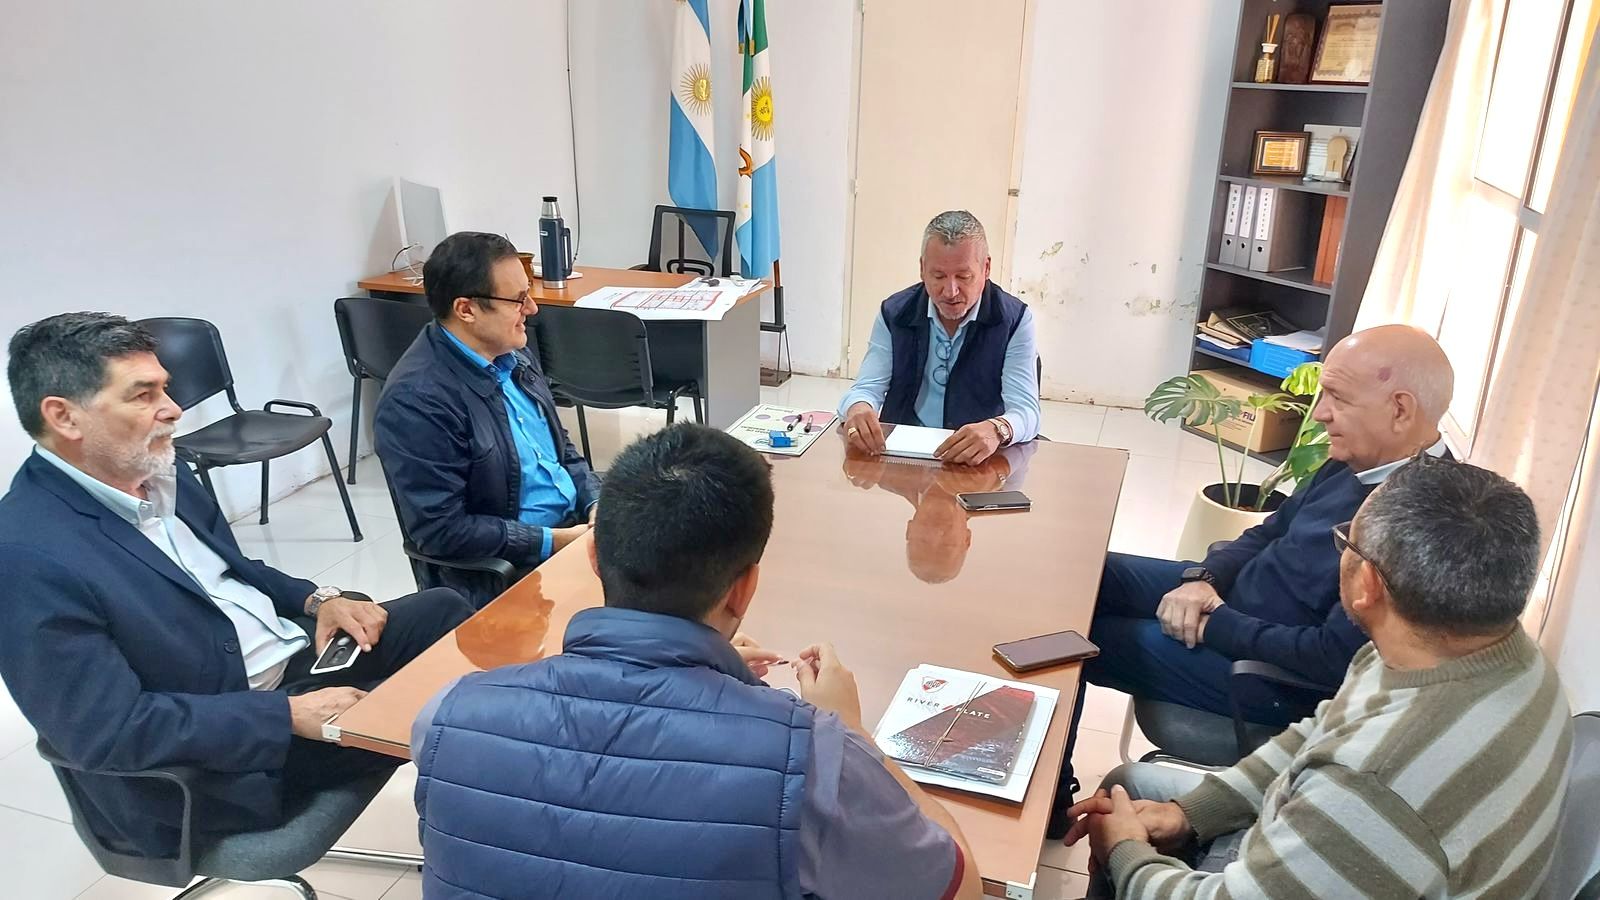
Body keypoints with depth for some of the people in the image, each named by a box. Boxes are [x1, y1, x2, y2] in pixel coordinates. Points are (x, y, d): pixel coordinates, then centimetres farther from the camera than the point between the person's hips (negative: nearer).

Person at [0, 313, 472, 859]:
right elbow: (111, 729, -26)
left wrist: (317, 598, -2)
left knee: (442, 611, 1)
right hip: (203, 760, -8)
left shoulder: (158, 474, 2)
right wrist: (290, 715, -25)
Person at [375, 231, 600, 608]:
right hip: (505, 569, -8)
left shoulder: (514, 353, 5)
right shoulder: (415, 398, -19)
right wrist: (554, 542, -19)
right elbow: (442, 530, -19)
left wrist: (597, 505, -2)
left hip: (575, 522, 8)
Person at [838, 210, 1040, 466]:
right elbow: (867, 389, -1)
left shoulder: (1015, 320, -5)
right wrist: (858, 408, -28)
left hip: (980, 462, -1)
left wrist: (998, 430, -37)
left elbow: (1026, 410, -12)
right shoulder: (894, 313, 2)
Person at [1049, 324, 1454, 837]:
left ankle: (1047, 802, 18)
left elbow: (1335, 660, -30)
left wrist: (1218, 623, -20)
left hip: (1274, 679, -9)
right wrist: (1205, 579, -8)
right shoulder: (1357, 461, -2)